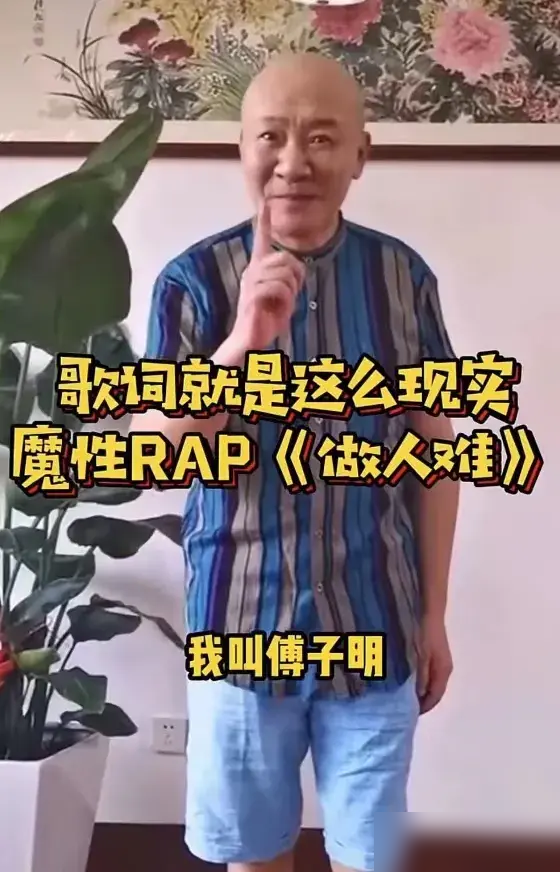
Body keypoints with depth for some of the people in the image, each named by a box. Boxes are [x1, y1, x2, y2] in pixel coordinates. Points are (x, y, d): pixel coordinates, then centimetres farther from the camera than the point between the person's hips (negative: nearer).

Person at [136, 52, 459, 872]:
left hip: (376, 625, 1)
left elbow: (435, 451, 2)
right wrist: (245, 340, -27)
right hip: (244, 623, 0)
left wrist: (434, 614, 4)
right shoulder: (194, 279, -8)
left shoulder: (403, 276, -4)